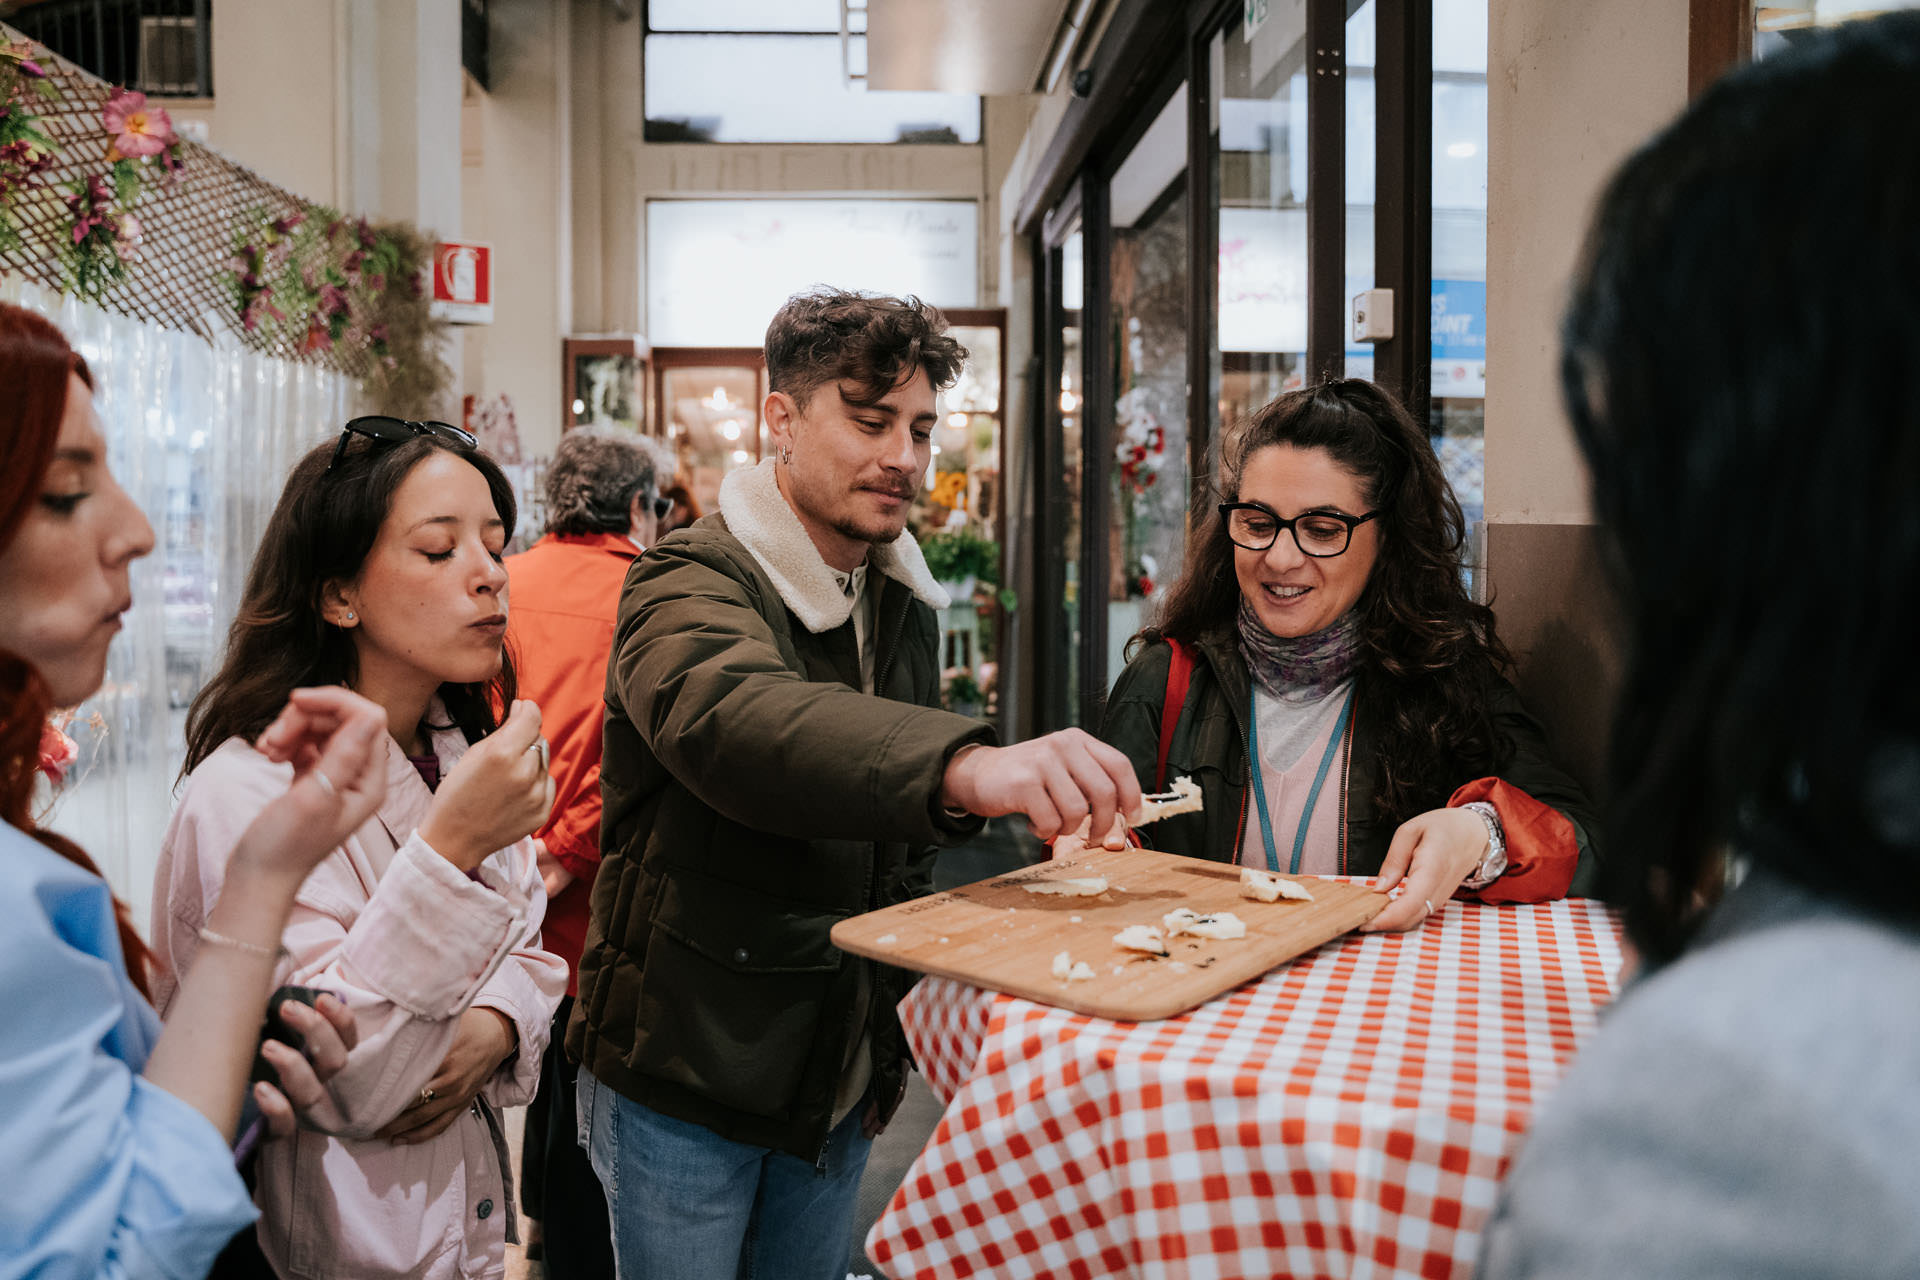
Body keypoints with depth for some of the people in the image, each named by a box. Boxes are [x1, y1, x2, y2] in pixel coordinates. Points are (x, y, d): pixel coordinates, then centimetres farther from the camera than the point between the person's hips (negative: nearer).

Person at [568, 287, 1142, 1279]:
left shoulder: (901, 607, 6)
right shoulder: (691, 584, -17)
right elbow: (727, 716, -41)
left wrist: (892, 1046, 11)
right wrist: (965, 766, -56)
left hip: (840, 1080, 6)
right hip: (681, 1080, -6)